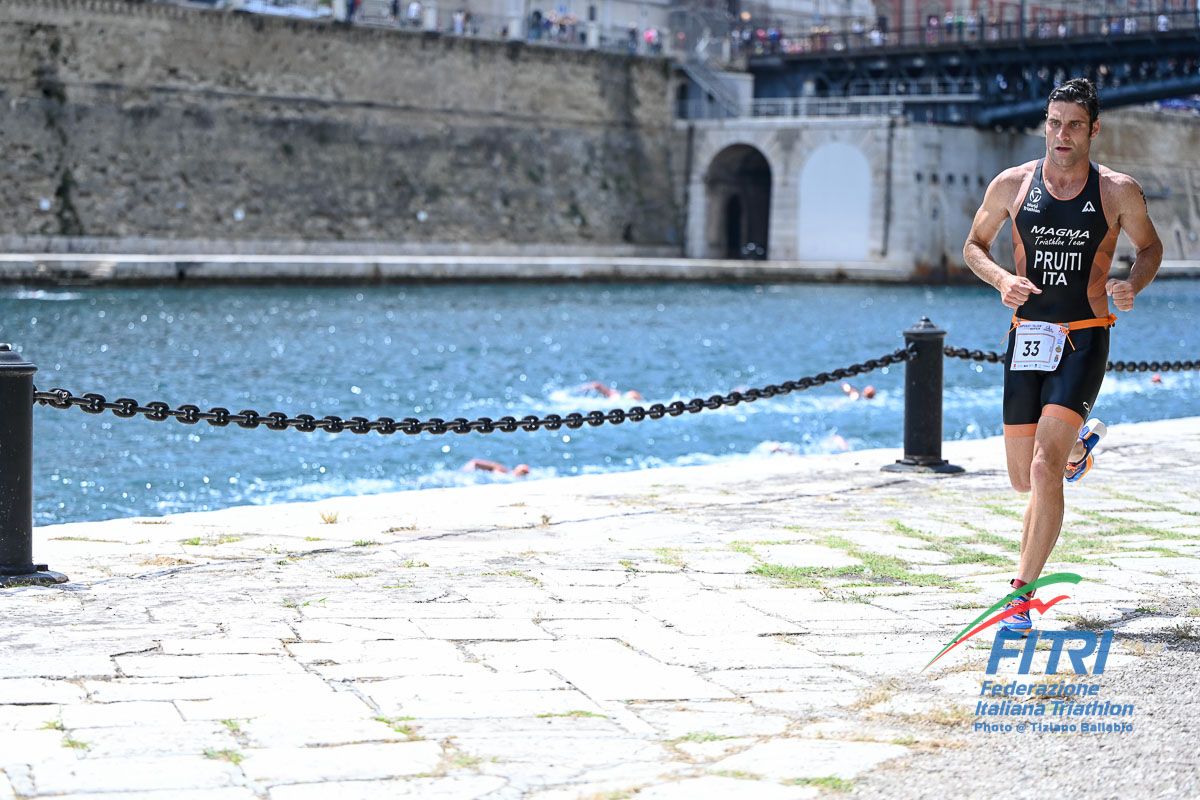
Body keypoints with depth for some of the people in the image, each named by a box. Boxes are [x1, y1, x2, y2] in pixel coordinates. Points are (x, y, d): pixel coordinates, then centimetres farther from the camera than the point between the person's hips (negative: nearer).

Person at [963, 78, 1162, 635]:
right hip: (1027, 338, 3)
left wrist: (1132, 285, -8)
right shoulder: (1012, 185, 2)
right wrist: (1001, 279, -8)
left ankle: (1022, 592, -13)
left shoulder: (1118, 192, -1)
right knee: (1024, 479, 11)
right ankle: (1079, 444, 47)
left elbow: (1150, 247, 14)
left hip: (1084, 342, -3)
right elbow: (974, 246, 13)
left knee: (1044, 469, -19)